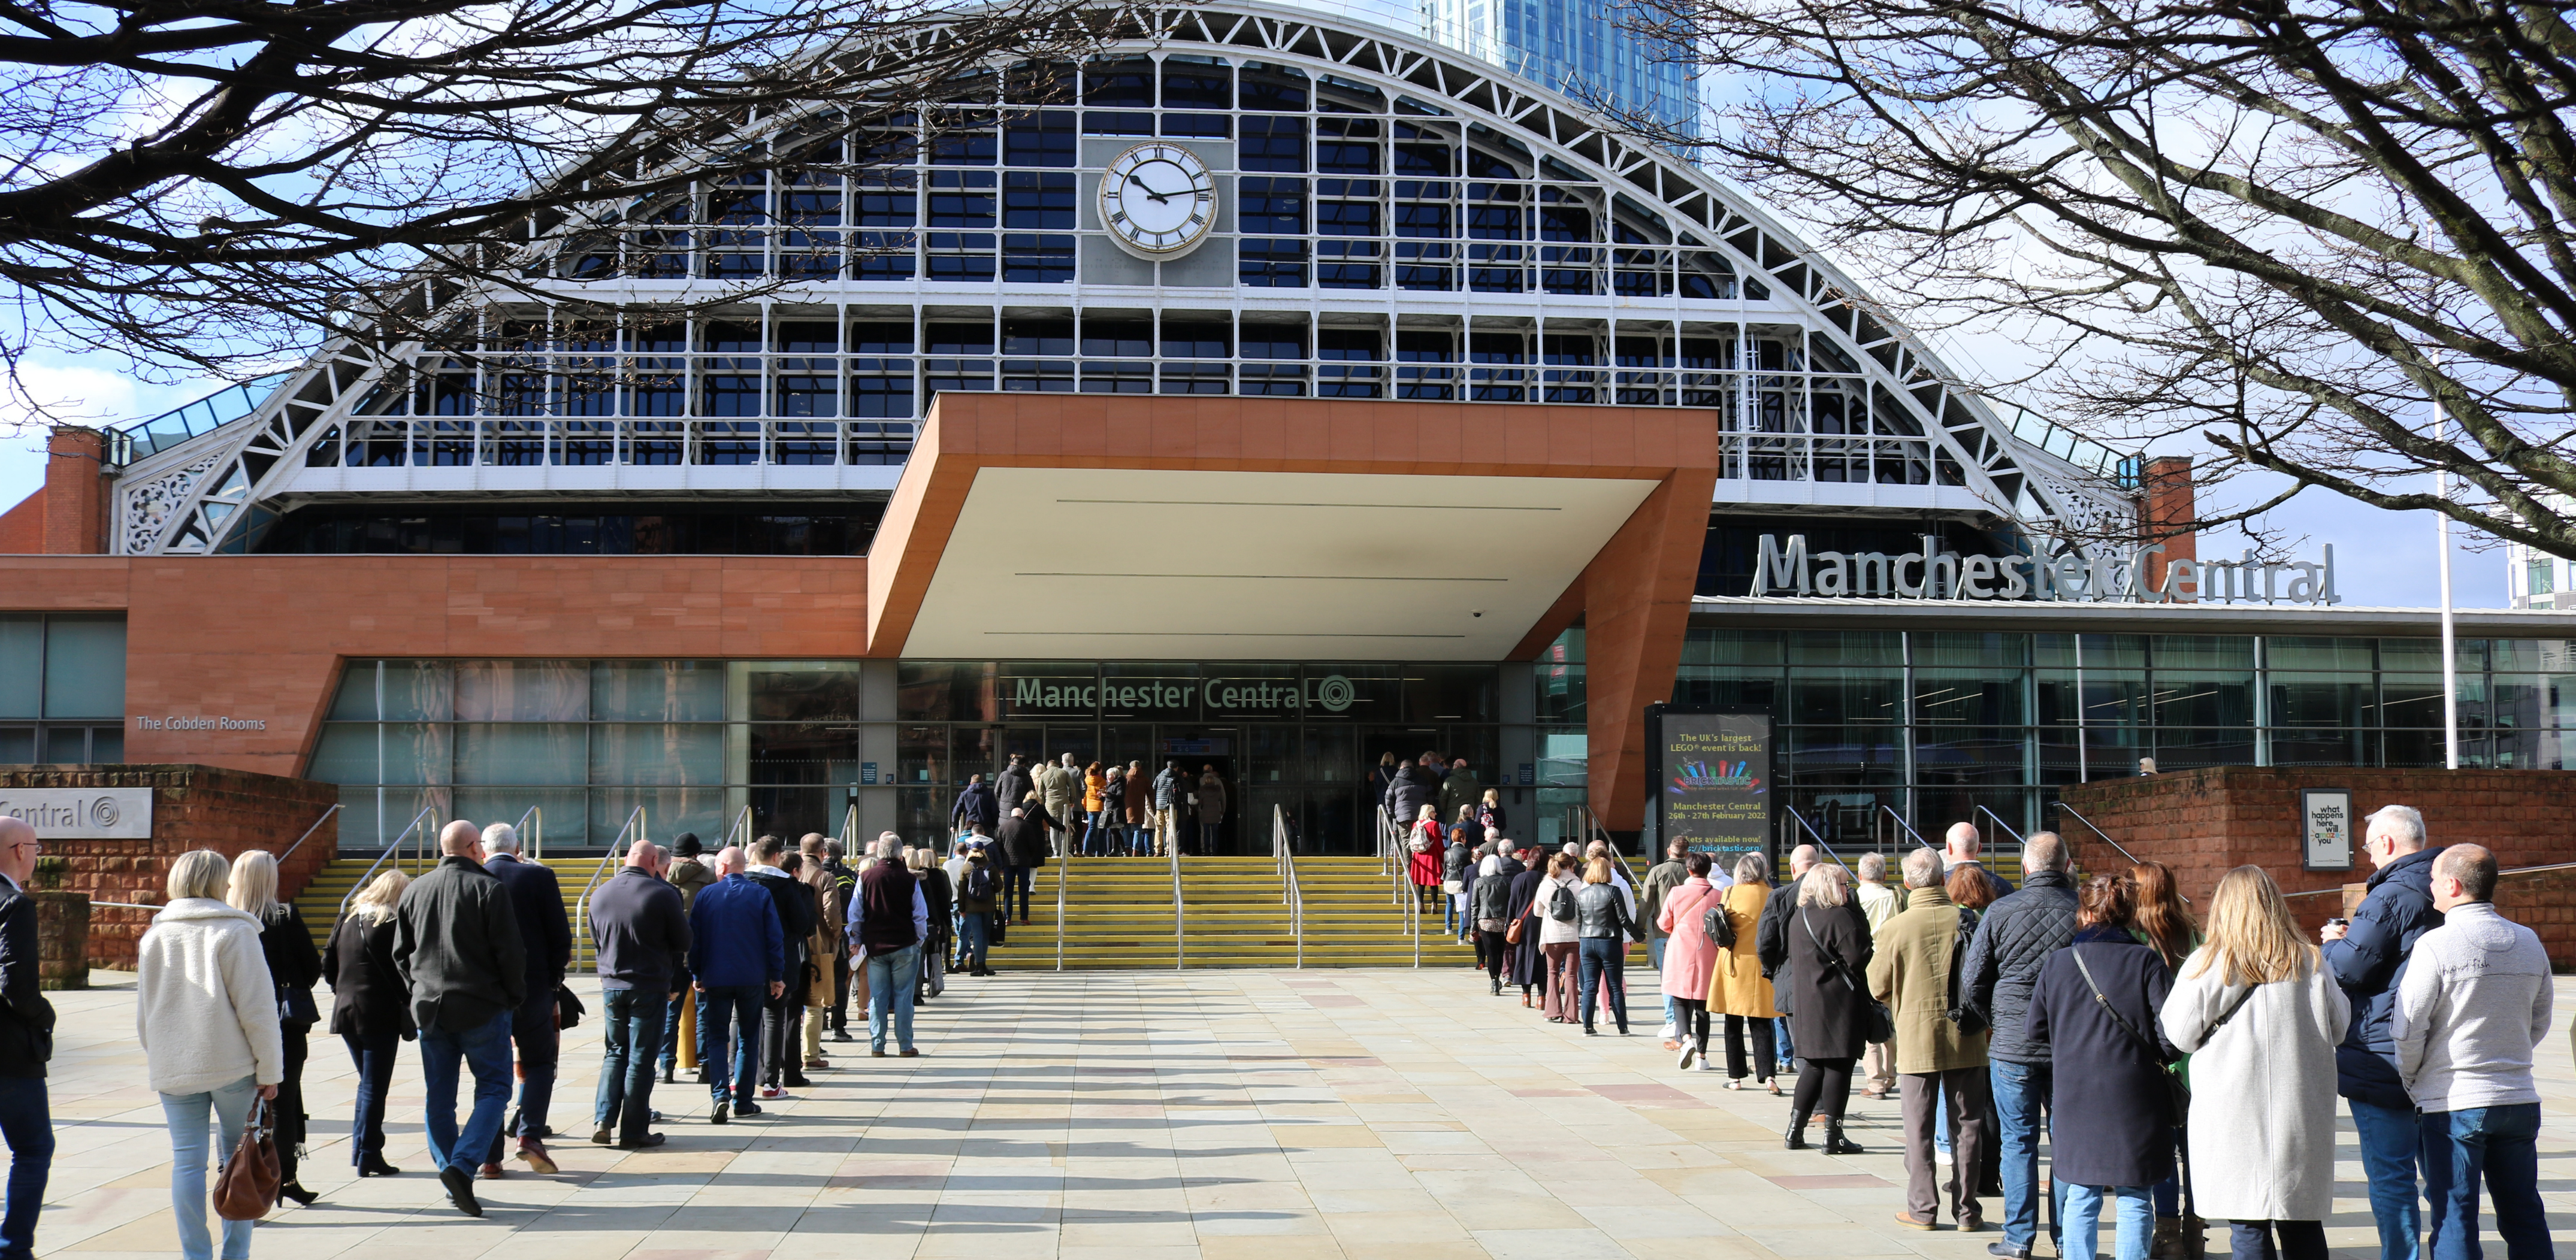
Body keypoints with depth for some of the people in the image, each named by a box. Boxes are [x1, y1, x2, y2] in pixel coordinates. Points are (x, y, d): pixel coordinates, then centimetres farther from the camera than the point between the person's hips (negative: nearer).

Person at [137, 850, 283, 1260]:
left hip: (173, 1070, 4)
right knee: (239, 1156, 9)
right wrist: (269, 1070, -5)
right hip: (231, 1065, -3)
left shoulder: (154, 936, 9)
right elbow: (257, 1009, -10)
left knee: (187, 1160, 3)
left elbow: (143, 1013, 16)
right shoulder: (235, 932, -7)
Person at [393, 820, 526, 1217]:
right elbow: (510, 951, -10)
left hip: (429, 1009, 5)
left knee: (439, 1098, 11)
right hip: (481, 1008, -5)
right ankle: (462, 1165, -16)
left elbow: (400, 953, 13)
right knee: (493, 1089, 1)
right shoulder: (488, 889, -9)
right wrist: (515, 998, 3)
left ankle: (451, 1176, 13)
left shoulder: (414, 890, 7)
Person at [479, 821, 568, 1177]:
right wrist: (554, 980, 8)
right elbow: (561, 935, -4)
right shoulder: (540, 877, -5)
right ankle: (530, 1134, -7)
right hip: (533, 988, -2)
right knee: (540, 1062, 13)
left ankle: (489, 1157, 7)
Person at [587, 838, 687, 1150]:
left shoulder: (599, 894, 3)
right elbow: (682, 942, -5)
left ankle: (603, 1121, 7)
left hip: (611, 986, 4)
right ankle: (633, 1132, 5)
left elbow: (596, 942, 13)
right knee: (641, 1059, 3)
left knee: (615, 1053, 17)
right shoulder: (663, 894, -13)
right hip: (650, 986, -4)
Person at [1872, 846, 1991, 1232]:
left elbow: (1879, 988, -2)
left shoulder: (1896, 928, -10)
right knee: (1967, 1125, 9)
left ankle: (1923, 1208, 9)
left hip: (1917, 1037, -1)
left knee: (1919, 1127, 7)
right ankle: (1966, 1210, 12)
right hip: (1966, 1037, 1)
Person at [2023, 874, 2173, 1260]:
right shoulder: (2146, 962, -7)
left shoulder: (2057, 963, 0)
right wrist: (2152, 1057, 8)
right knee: (2134, 1200, 6)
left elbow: (2034, 1032, 4)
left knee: (2081, 1197, 11)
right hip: (2134, 1097, -2)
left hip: (2075, 1097, 2)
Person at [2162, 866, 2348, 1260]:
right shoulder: (2310, 962, -1)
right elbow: (2338, 1026, 8)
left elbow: (2180, 1035, -2)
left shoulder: (2205, 966, -9)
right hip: (2300, 1117, 3)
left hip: (2234, 1117, -3)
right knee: (2303, 1227, 13)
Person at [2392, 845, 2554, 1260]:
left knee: (2453, 1220, 1)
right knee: (2525, 1217, 14)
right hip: (2521, 1098, 5)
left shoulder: (2436, 945, -14)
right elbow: (2539, 1023, 14)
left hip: (2455, 1104, -5)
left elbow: (2406, 1028, -14)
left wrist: (2412, 1079, 3)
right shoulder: (2529, 942, 4)